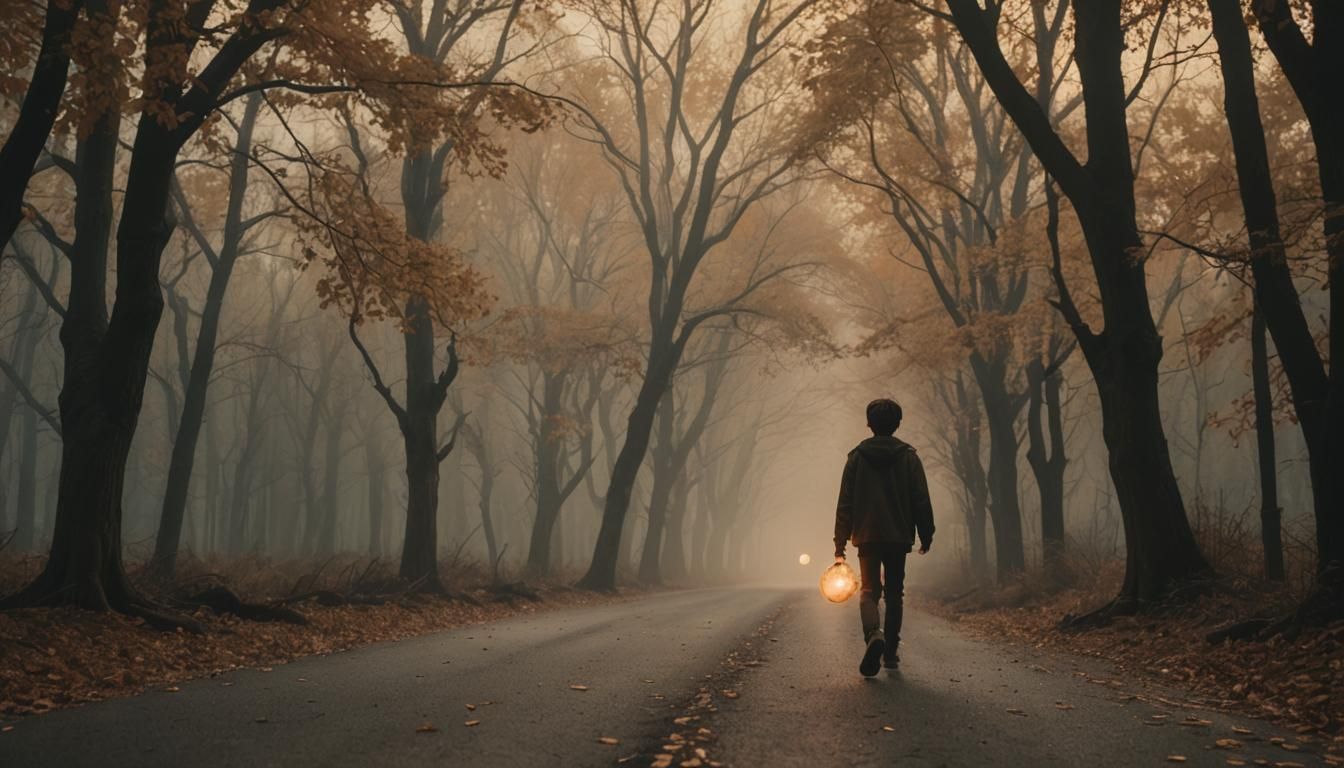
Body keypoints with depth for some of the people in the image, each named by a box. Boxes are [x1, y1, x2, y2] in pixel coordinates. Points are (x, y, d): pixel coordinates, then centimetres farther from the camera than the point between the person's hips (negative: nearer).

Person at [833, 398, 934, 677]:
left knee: (869, 590, 5)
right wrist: (926, 536, 7)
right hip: (899, 537, 0)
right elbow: (921, 501, -1)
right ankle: (891, 652, 14)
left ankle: (874, 635, -23)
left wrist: (840, 543, 4)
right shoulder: (908, 457, 0)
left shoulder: (857, 457, 1)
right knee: (894, 593, 13)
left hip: (867, 536, 0)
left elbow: (845, 503, 1)